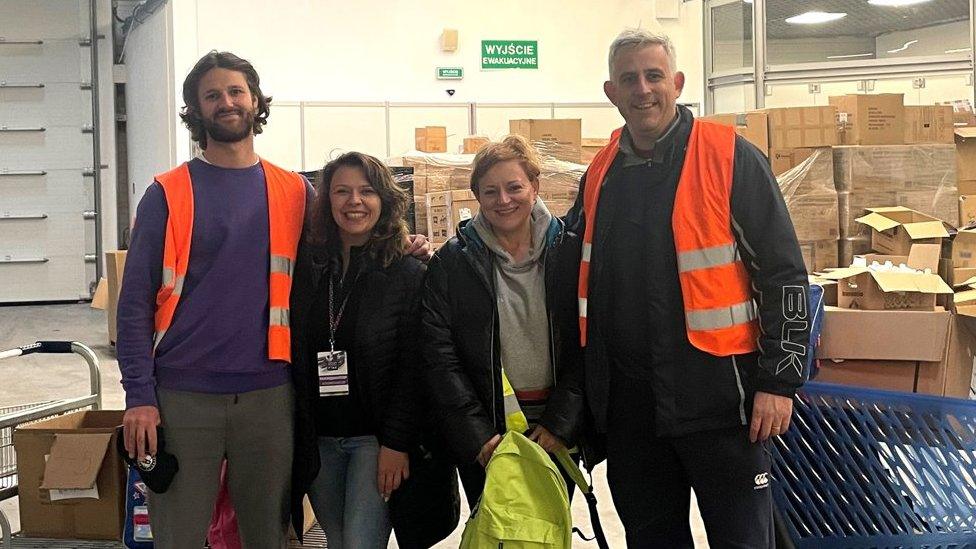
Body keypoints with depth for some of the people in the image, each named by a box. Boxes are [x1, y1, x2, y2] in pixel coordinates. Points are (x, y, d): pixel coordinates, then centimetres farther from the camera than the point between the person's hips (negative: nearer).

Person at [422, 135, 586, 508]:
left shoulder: (569, 253, 2)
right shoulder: (451, 262, 1)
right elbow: (439, 357, -4)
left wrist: (561, 423, -8)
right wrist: (477, 434, -11)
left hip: (555, 432, 1)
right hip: (482, 438, -1)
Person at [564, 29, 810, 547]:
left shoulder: (729, 159, -8)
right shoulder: (601, 173, 9)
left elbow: (784, 273, -9)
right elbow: (570, 264, 24)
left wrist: (779, 380, -12)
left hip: (717, 395, -5)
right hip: (627, 402, 5)